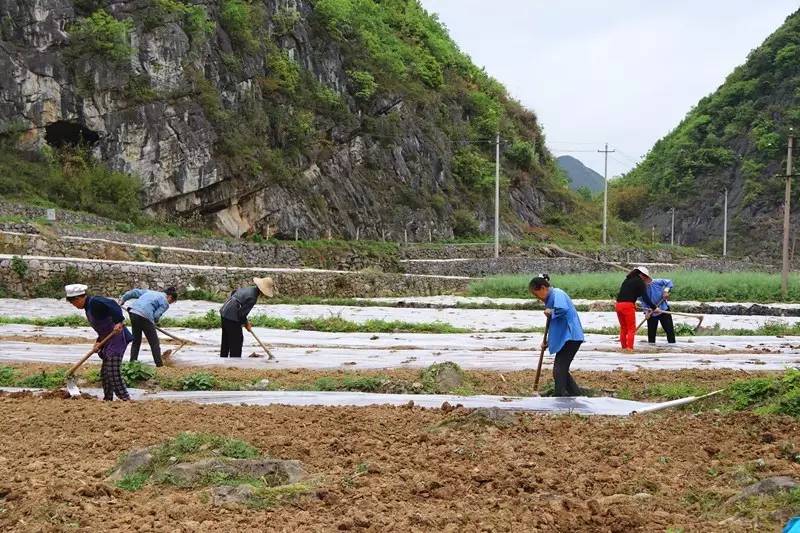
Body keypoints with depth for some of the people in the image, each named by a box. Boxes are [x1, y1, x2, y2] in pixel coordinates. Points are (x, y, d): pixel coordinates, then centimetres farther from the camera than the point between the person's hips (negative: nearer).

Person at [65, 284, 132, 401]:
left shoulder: (95, 302, -15)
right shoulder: (88, 307, 16)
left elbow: (112, 305, -31)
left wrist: (119, 322, -38)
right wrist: (99, 342, 10)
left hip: (118, 338, -11)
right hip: (109, 341, 11)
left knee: (113, 372, -13)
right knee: (105, 373, 16)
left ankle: (125, 399, -11)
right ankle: (108, 399, 25)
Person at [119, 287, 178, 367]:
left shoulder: (150, 292, 28)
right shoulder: (165, 303, 6)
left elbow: (135, 292, 24)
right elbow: (156, 316, -4)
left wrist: (123, 298, 28)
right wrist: (155, 321, 17)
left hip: (133, 312, 7)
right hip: (145, 316, -7)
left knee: (136, 341, 20)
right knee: (154, 343, 5)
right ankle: (159, 364, 5)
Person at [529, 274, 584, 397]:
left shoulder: (557, 294, -12)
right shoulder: (550, 298, 18)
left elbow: (562, 309, -35)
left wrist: (551, 312, -16)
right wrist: (548, 340, 15)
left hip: (570, 337, -10)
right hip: (564, 338, 10)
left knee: (559, 371, -10)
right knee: (562, 370, 15)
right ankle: (576, 394, 21)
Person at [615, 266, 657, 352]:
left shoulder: (627, 280, 22)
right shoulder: (640, 282, 0)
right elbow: (645, 297, -6)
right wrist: (653, 307, -3)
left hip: (619, 304, 7)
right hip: (628, 305, -7)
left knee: (623, 328, 16)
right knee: (631, 328, 0)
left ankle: (624, 347, 18)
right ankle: (629, 348, -6)